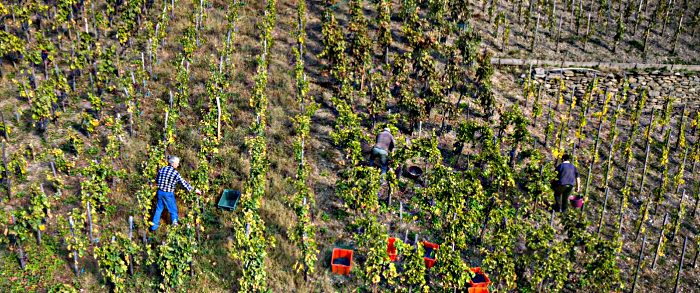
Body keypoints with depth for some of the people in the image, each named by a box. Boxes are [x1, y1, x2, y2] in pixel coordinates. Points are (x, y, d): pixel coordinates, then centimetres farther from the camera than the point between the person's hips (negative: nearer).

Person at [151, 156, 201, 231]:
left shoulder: (162, 169, 0)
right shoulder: (175, 173, -17)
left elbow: (156, 180, 10)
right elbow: (184, 183, -14)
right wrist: (194, 190, -7)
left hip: (160, 192, 6)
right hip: (168, 194, -6)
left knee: (159, 209, 21)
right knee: (173, 211, 10)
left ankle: (154, 226, 27)